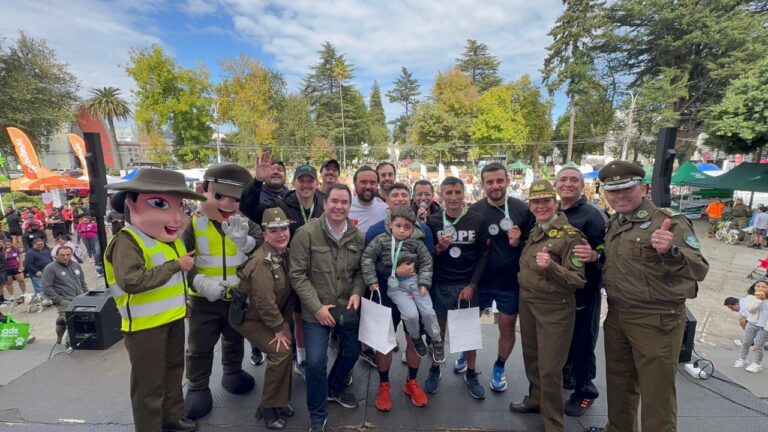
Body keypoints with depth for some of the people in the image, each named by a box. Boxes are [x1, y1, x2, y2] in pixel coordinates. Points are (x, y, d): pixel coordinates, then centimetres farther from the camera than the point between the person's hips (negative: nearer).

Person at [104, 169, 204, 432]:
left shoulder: (172, 238, 7)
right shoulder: (127, 241, -21)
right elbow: (130, 281, -36)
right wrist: (176, 265, -31)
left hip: (173, 316, 9)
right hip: (145, 323, -9)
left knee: (174, 370, 23)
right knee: (149, 382, 6)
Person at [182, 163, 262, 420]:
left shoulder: (244, 222, -6)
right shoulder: (192, 223, -13)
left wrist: (243, 241, -35)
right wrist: (200, 282, -28)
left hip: (238, 296, 3)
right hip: (203, 298, -2)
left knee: (235, 339, 23)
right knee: (200, 346, 14)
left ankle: (232, 372, 47)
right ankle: (197, 388, 35)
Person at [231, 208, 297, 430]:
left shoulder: (286, 254, -4)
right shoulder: (262, 262, -30)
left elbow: (290, 292, 0)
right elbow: (265, 301, -29)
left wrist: (286, 322, -4)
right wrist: (278, 328, -17)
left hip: (271, 315, 8)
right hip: (248, 316, -8)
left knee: (286, 349, 8)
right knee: (280, 352, -15)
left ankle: (280, 401, 29)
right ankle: (268, 407, 7)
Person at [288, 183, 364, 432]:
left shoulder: (357, 237, -2)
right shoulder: (306, 233, -15)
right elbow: (297, 274, -14)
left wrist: (357, 293, -10)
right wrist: (317, 307, -18)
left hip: (347, 308, 5)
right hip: (316, 310, -4)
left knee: (352, 352, 18)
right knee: (316, 362, -6)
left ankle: (335, 388, 49)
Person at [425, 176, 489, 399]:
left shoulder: (478, 220, -5)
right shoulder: (433, 221, -3)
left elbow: (483, 255, -3)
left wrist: (472, 285, -8)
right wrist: (437, 249, -19)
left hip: (468, 285, 0)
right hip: (440, 285, 0)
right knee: (438, 330, 13)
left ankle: (471, 374, 33)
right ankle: (435, 370, 34)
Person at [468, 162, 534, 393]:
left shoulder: (523, 209, -8)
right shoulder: (474, 210, -9)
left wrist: (518, 243, -18)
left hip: (510, 281, 0)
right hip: (480, 280, 1)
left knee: (507, 328, 13)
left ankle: (499, 368, 38)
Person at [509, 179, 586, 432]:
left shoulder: (570, 234, -16)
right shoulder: (533, 231, 6)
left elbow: (578, 280, -19)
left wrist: (551, 266, -34)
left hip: (554, 308, -7)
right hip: (527, 301, 7)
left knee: (550, 368, 3)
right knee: (530, 356, 22)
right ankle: (535, 399, 44)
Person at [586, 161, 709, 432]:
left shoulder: (668, 221, -15)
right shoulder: (614, 224, 7)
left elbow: (699, 269, -23)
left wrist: (670, 252, -42)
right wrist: (596, 256, 0)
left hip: (656, 320, -7)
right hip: (616, 315, 7)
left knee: (656, 392, 7)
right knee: (619, 382, 22)